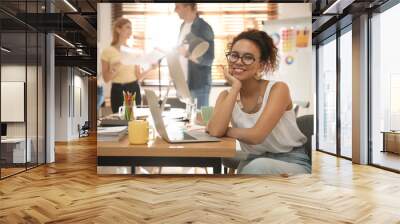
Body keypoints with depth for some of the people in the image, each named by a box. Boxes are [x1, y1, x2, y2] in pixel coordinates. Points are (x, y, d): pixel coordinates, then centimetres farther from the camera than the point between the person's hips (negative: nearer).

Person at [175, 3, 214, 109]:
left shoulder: (204, 28, -12)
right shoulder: (183, 26, 11)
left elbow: (208, 60, -16)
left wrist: (187, 54, -27)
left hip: (198, 86, -7)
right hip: (182, 83, 7)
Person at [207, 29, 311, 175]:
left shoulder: (278, 89, -15)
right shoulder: (227, 95, -1)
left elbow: (256, 135, -27)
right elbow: (214, 131, -21)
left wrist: (224, 130, -11)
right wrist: (235, 87, -18)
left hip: (292, 162, -3)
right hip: (253, 162, 4)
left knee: (256, 167, -35)